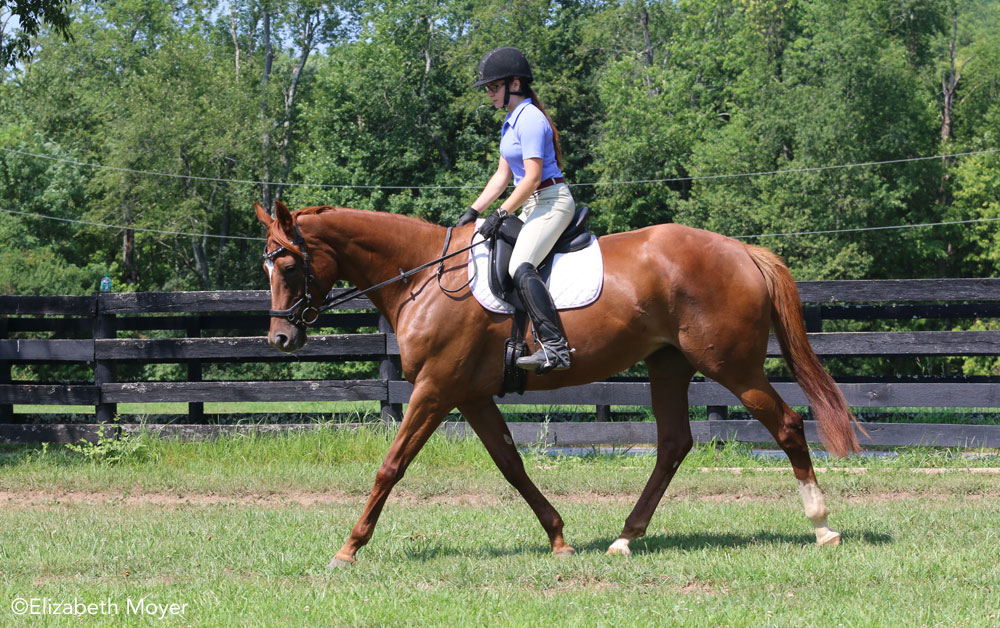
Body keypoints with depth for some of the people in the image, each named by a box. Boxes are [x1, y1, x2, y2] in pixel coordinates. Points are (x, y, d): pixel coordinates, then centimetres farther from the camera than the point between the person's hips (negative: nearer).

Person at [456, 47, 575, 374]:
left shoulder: (530, 120, -15)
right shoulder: (511, 122, 17)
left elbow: (532, 177, -20)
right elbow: (503, 175, 20)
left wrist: (502, 214, -17)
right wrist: (473, 212, 13)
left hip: (552, 201, -11)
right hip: (534, 206, 11)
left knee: (520, 267, -28)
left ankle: (555, 347, -37)